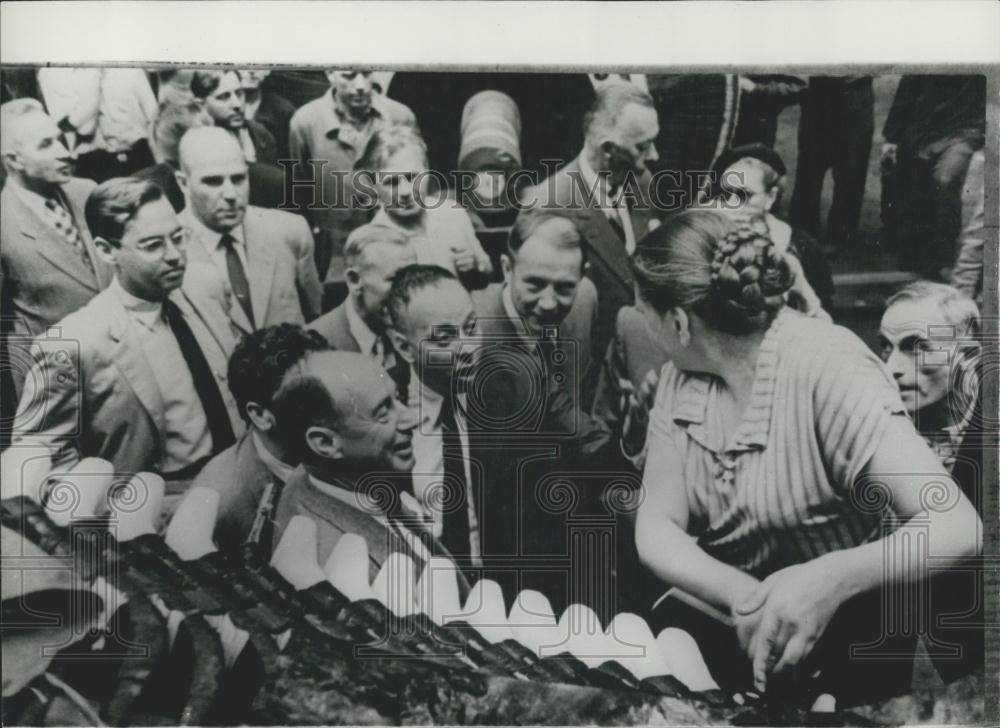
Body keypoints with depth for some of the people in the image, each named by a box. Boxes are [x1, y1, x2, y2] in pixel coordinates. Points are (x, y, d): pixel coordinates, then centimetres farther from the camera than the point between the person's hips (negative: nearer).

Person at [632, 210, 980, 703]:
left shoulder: (827, 368, -20)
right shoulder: (681, 377, -3)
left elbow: (957, 528, -27)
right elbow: (656, 530, -8)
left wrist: (830, 580, -44)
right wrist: (743, 596, -28)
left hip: (845, 639, -4)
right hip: (725, 617, 5)